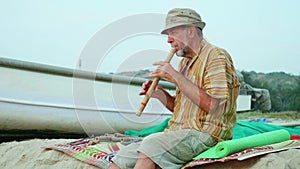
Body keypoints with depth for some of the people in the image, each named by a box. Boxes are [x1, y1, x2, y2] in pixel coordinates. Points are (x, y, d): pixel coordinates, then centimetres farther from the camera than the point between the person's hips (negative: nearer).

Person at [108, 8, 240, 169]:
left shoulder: (217, 56, -7)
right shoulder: (185, 62, 21)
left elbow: (212, 105, -20)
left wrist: (176, 77, -16)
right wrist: (159, 94, 5)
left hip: (204, 134, -8)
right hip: (178, 133, 8)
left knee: (151, 145, -33)